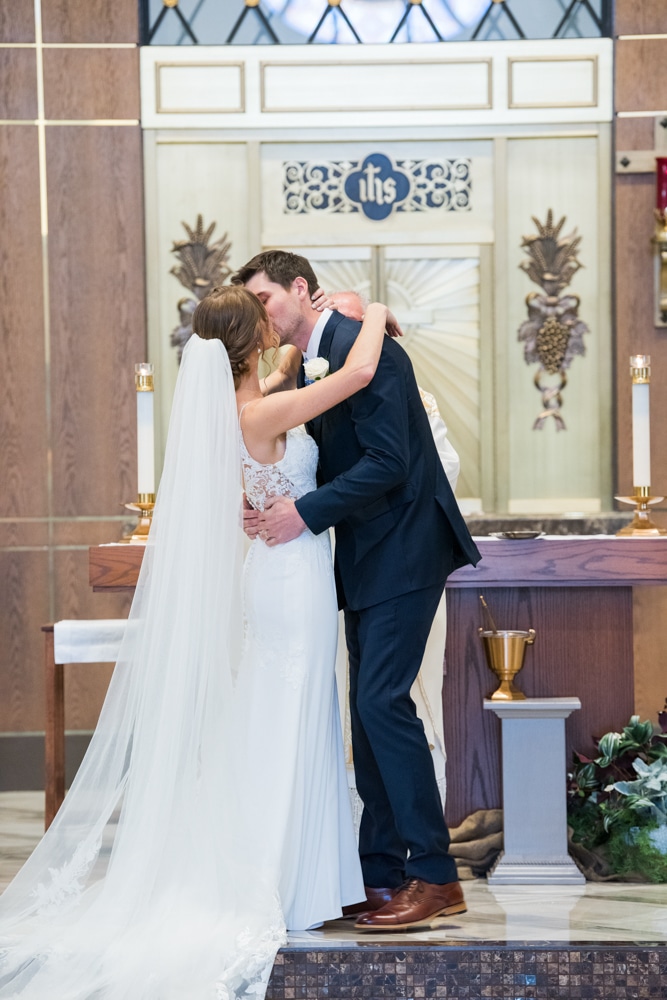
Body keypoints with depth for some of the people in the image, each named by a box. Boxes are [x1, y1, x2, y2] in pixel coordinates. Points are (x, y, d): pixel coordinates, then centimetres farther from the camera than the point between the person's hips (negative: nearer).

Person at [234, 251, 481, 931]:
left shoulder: (361, 347, -15)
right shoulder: (305, 368, 15)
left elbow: (388, 462, -21)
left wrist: (305, 512, -21)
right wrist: (276, 507, 0)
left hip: (403, 549, -10)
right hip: (366, 559, 10)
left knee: (381, 699, -14)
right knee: (371, 709, 10)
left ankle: (435, 876, -9)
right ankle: (381, 875, 16)